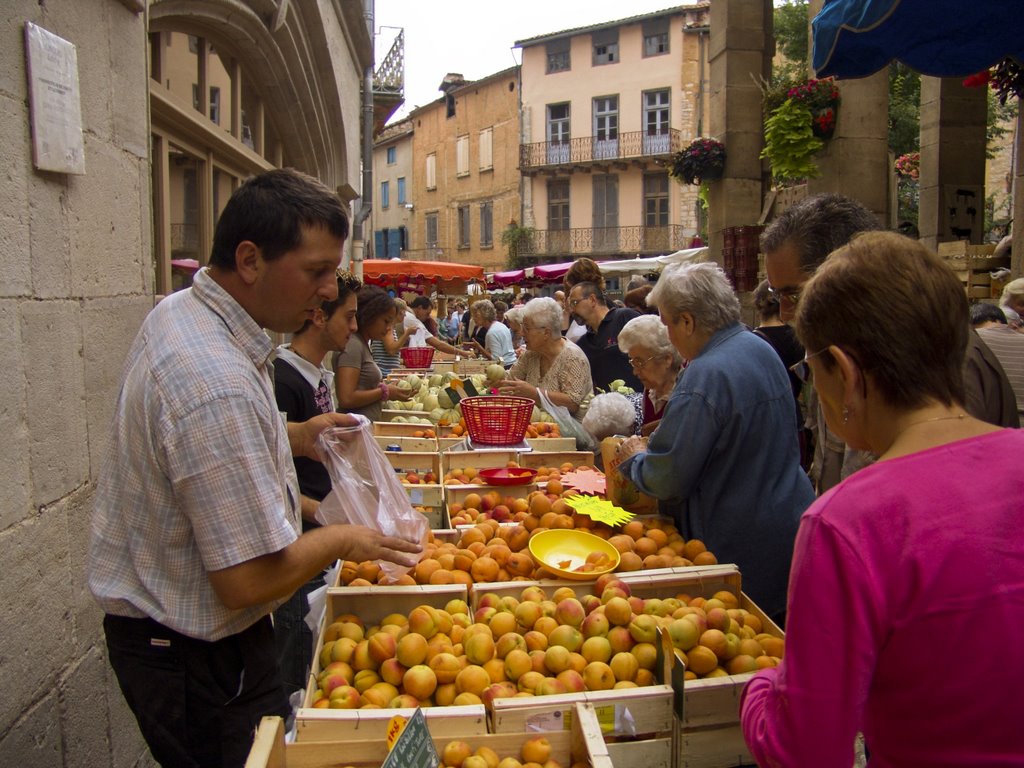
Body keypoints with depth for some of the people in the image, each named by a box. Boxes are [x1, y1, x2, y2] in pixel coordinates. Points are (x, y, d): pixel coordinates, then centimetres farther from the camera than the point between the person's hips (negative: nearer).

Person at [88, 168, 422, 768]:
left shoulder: (180, 313, 1)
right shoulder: (217, 382, -33)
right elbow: (251, 580, -30)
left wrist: (293, 437, 5)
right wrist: (342, 540, -13)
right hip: (197, 657, -10)